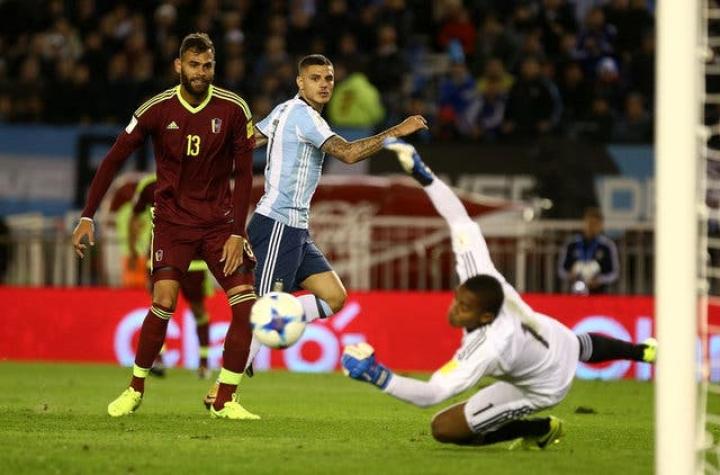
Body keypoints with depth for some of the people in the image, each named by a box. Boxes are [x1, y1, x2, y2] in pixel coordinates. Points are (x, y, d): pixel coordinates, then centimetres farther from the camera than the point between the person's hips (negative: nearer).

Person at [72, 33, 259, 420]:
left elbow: (244, 173, -3)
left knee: (247, 306, -12)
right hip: (172, 219, -2)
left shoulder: (233, 109, -7)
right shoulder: (157, 110, -9)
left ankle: (225, 400, 0)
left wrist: (237, 233, -10)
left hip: (219, 220, 2)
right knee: (163, 303, -18)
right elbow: (114, 159, -4)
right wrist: (87, 216, -8)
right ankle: (135, 391, 2)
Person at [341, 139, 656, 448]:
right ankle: (641, 351, 74)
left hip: (544, 387, -7)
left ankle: (543, 430, 9)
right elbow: (462, 221, -26)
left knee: (444, 428, -8)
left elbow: (431, 394, -51)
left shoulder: (488, 351, -48)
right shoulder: (479, 275, -34)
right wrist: (422, 174, -29)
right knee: (585, 346, 42)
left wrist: (377, 376, -60)